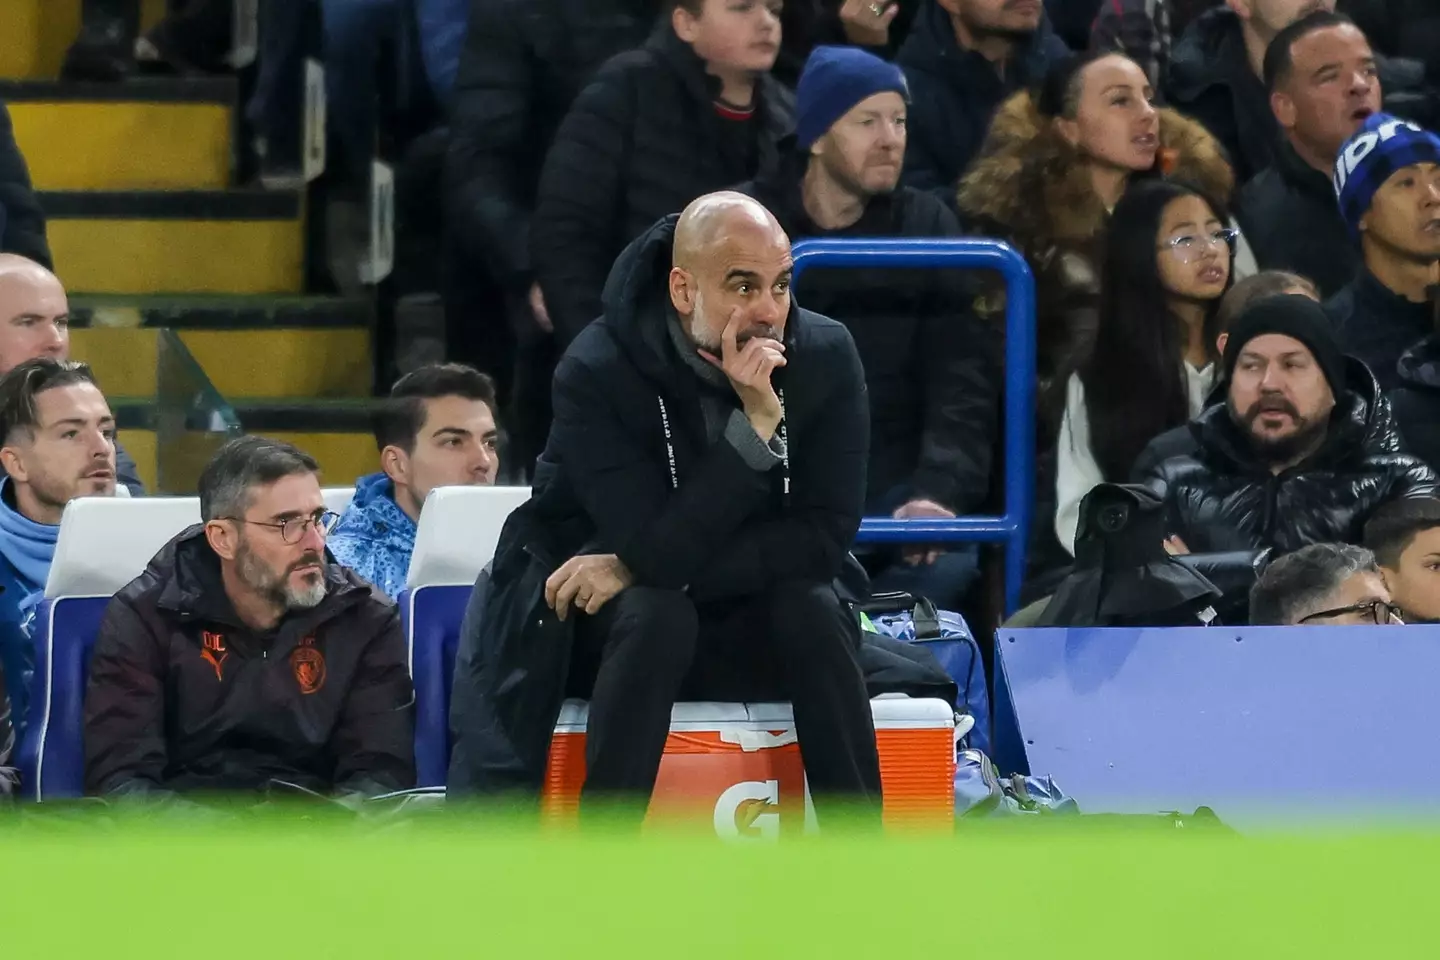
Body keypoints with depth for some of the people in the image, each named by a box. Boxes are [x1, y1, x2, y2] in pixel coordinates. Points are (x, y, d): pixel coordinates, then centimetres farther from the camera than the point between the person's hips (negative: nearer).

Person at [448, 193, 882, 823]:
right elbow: (663, 549, -29)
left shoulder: (825, 357, -12)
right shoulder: (596, 373, -22)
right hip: (590, 625, -3)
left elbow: (825, 538, -17)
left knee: (811, 607, -28)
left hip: (750, 628, 3)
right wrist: (755, 422, -37)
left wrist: (638, 571, -24)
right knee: (655, 614, -34)